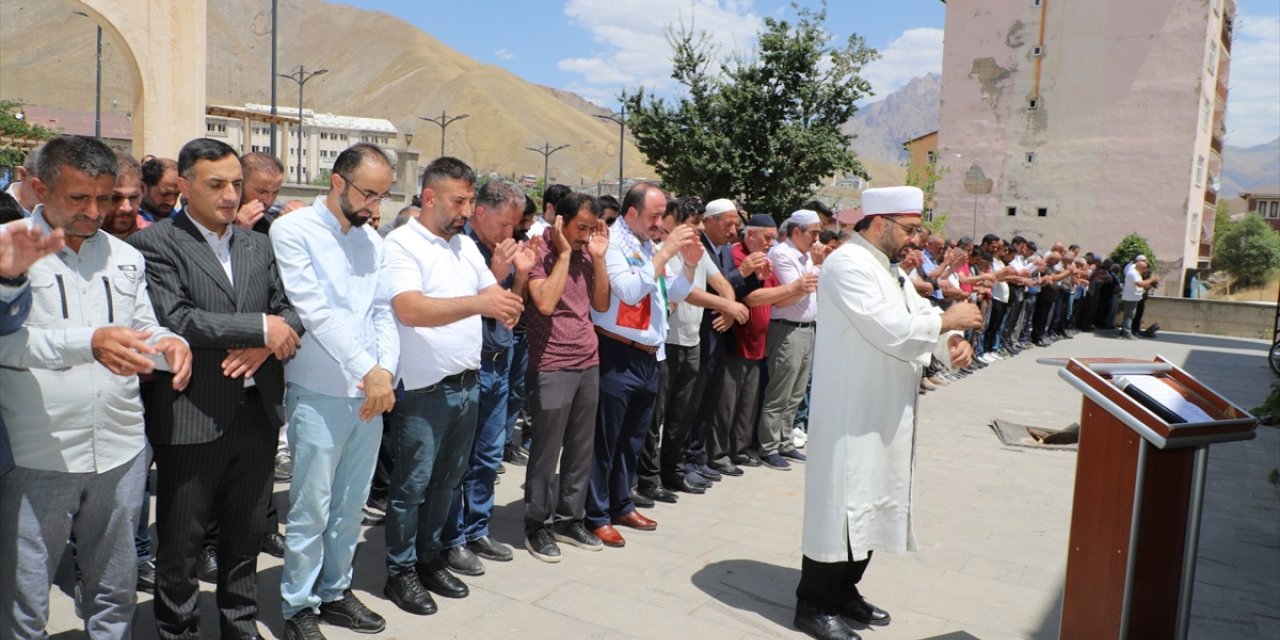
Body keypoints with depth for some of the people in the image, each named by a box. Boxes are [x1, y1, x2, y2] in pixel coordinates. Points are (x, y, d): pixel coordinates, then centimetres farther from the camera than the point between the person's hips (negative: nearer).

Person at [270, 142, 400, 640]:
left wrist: (385, 370, -8)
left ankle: (335, 591, 31)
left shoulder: (372, 241, 11)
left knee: (350, 505, 15)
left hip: (371, 393, 6)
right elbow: (315, 310, -16)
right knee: (311, 509, 3)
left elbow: (383, 313, 9)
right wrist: (368, 370, -19)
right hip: (319, 394, -5)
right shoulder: (293, 230, -7)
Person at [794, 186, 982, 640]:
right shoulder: (848, 265, -17)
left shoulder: (888, 268, 15)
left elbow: (920, 315, 15)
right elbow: (890, 330, -25)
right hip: (852, 413, -10)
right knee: (841, 502, -2)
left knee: (871, 501, 16)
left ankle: (844, 590, 30)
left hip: (885, 412, 10)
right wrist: (947, 320, -12)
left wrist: (954, 341, -5)